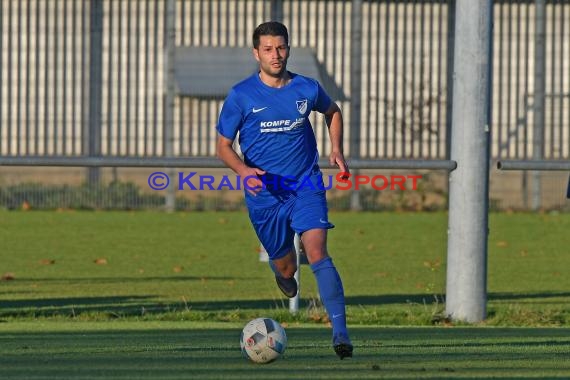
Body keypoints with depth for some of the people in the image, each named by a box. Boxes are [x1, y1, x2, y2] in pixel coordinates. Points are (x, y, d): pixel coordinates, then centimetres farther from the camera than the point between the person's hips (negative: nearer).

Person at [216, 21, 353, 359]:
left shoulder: (307, 89, -1)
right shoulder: (241, 96, -7)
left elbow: (332, 112, 22)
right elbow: (223, 146, 0)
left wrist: (337, 150, 7)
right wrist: (244, 170, -20)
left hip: (306, 185, 0)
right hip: (264, 192, 0)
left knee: (317, 252, -20)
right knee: (285, 270, 9)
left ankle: (340, 332, -23)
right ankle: (284, 271, 49)